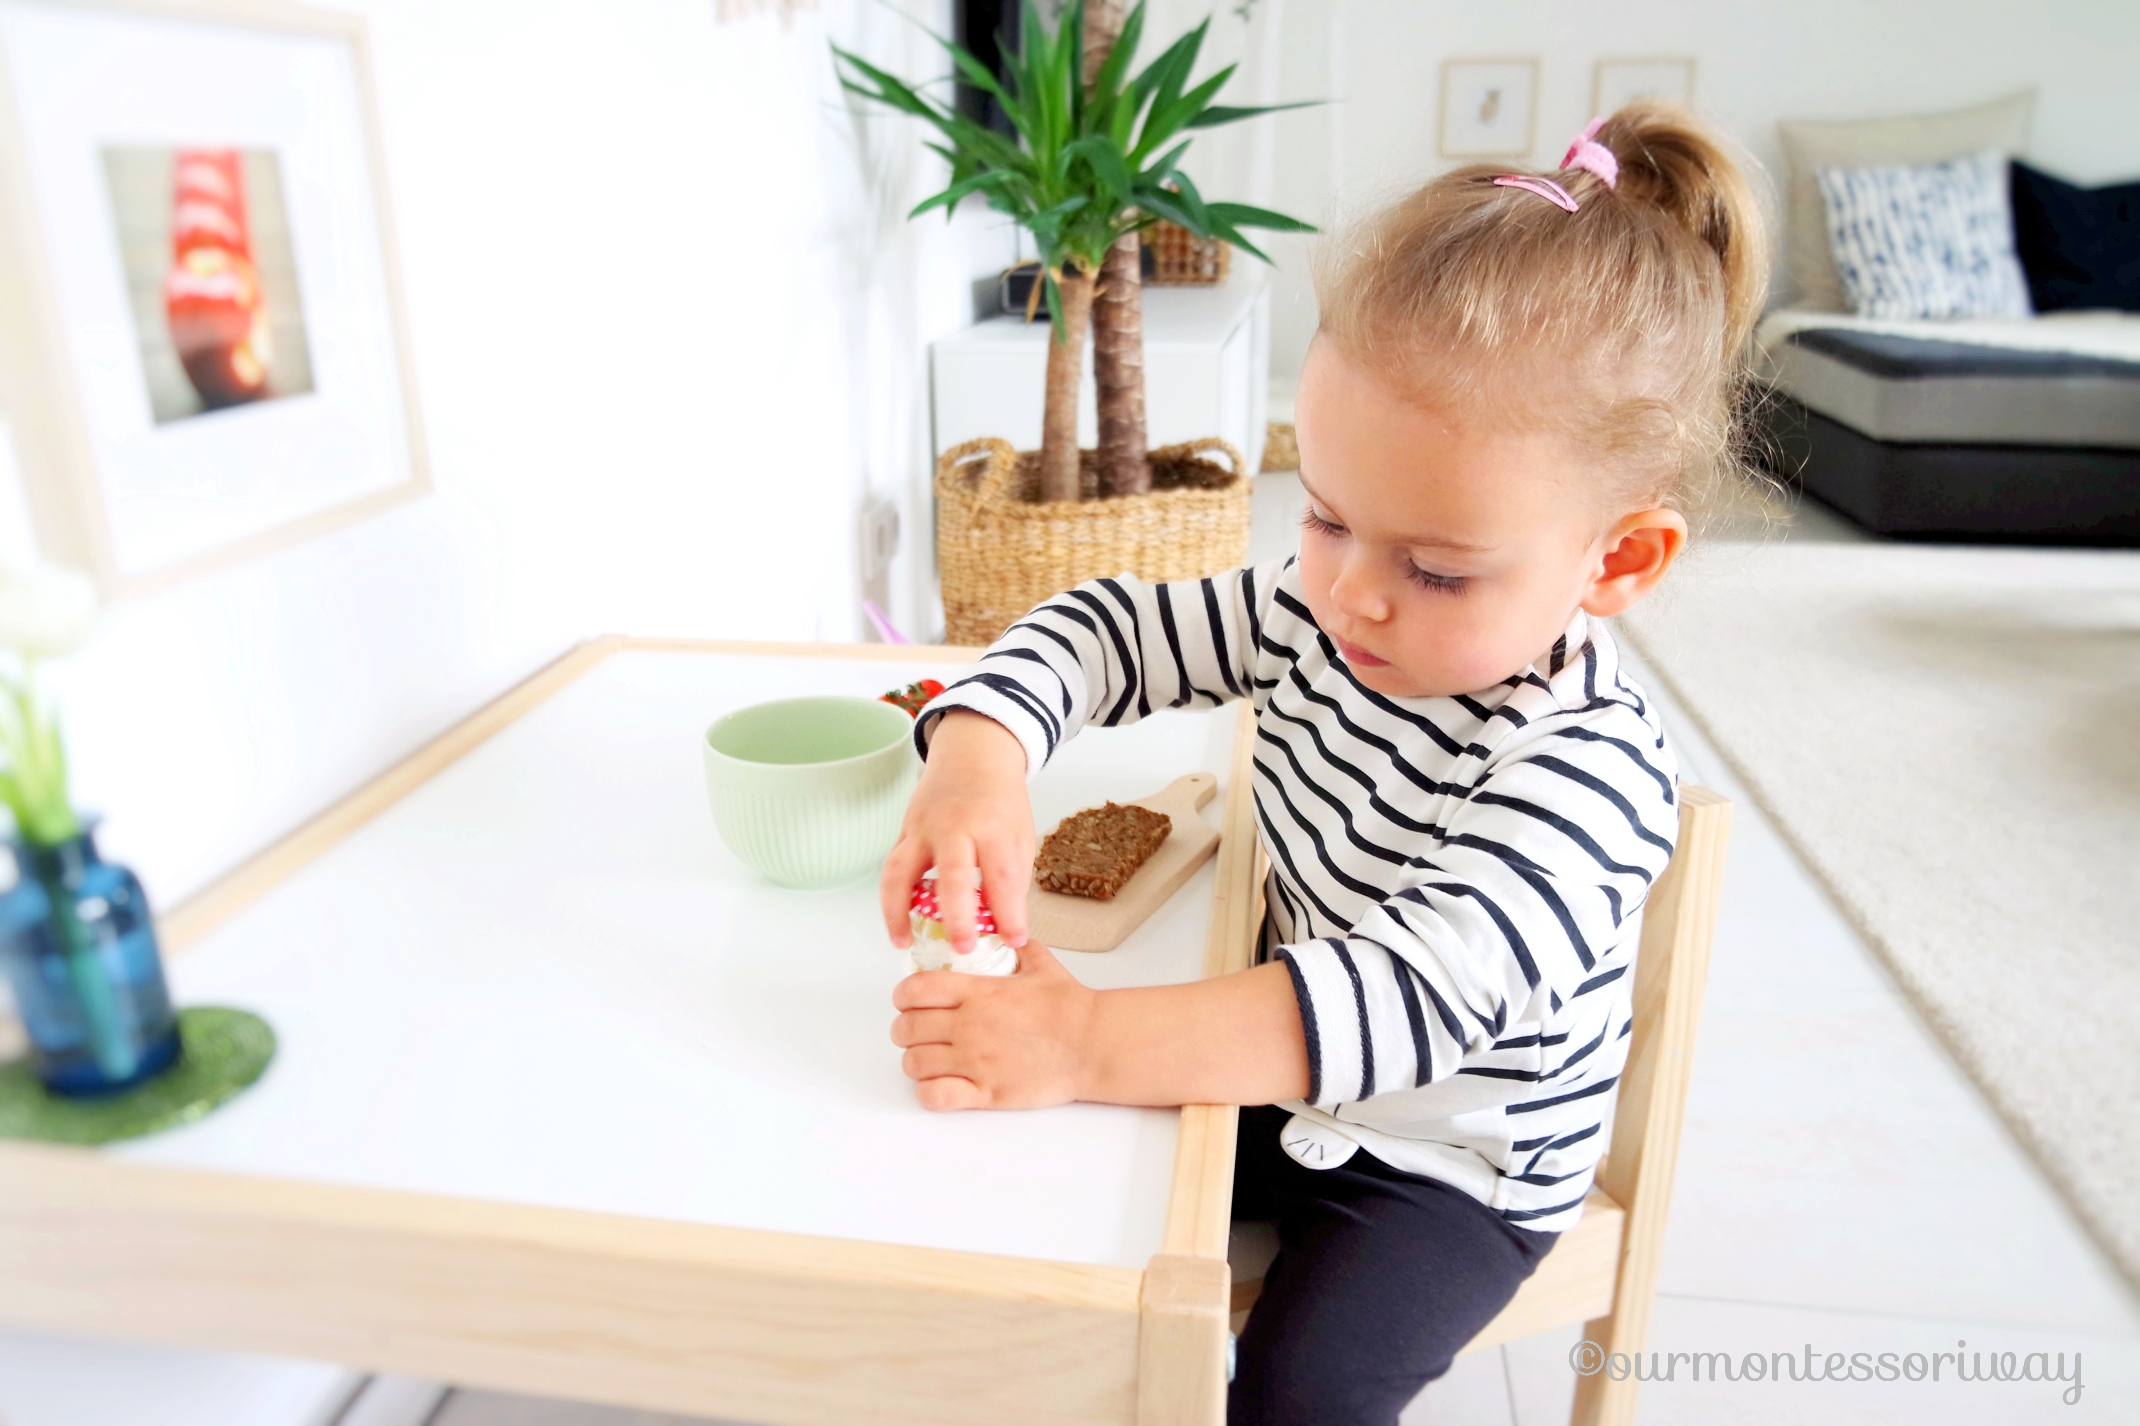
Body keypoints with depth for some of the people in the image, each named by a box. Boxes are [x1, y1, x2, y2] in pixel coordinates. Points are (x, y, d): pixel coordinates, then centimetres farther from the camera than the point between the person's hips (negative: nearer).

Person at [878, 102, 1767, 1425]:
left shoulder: (1591, 770, -31)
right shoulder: (1317, 616, -12)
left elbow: (1419, 994, -43)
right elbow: (1117, 625, -7)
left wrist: (1088, 1043, -51)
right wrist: (980, 753, -29)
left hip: (1454, 1164, -5)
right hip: (1292, 1081, 6)